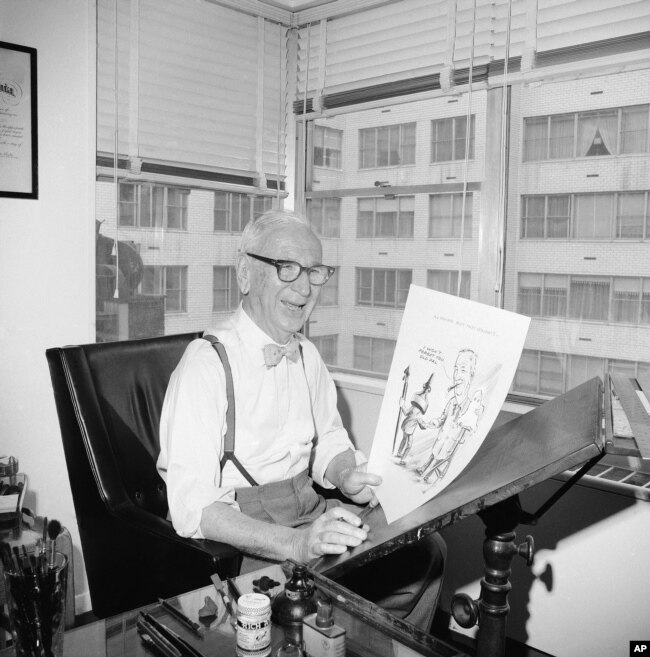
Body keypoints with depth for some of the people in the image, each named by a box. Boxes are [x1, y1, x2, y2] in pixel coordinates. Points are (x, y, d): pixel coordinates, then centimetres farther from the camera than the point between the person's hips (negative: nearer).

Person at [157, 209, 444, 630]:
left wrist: (348, 477, -8)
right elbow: (193, 505, -24)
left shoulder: (307, 355, 8)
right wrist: (294, 542, -36)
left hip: (310, 511, 7)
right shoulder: (207, 366, -18)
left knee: (427, 551, -5)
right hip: (233, 531, -7)